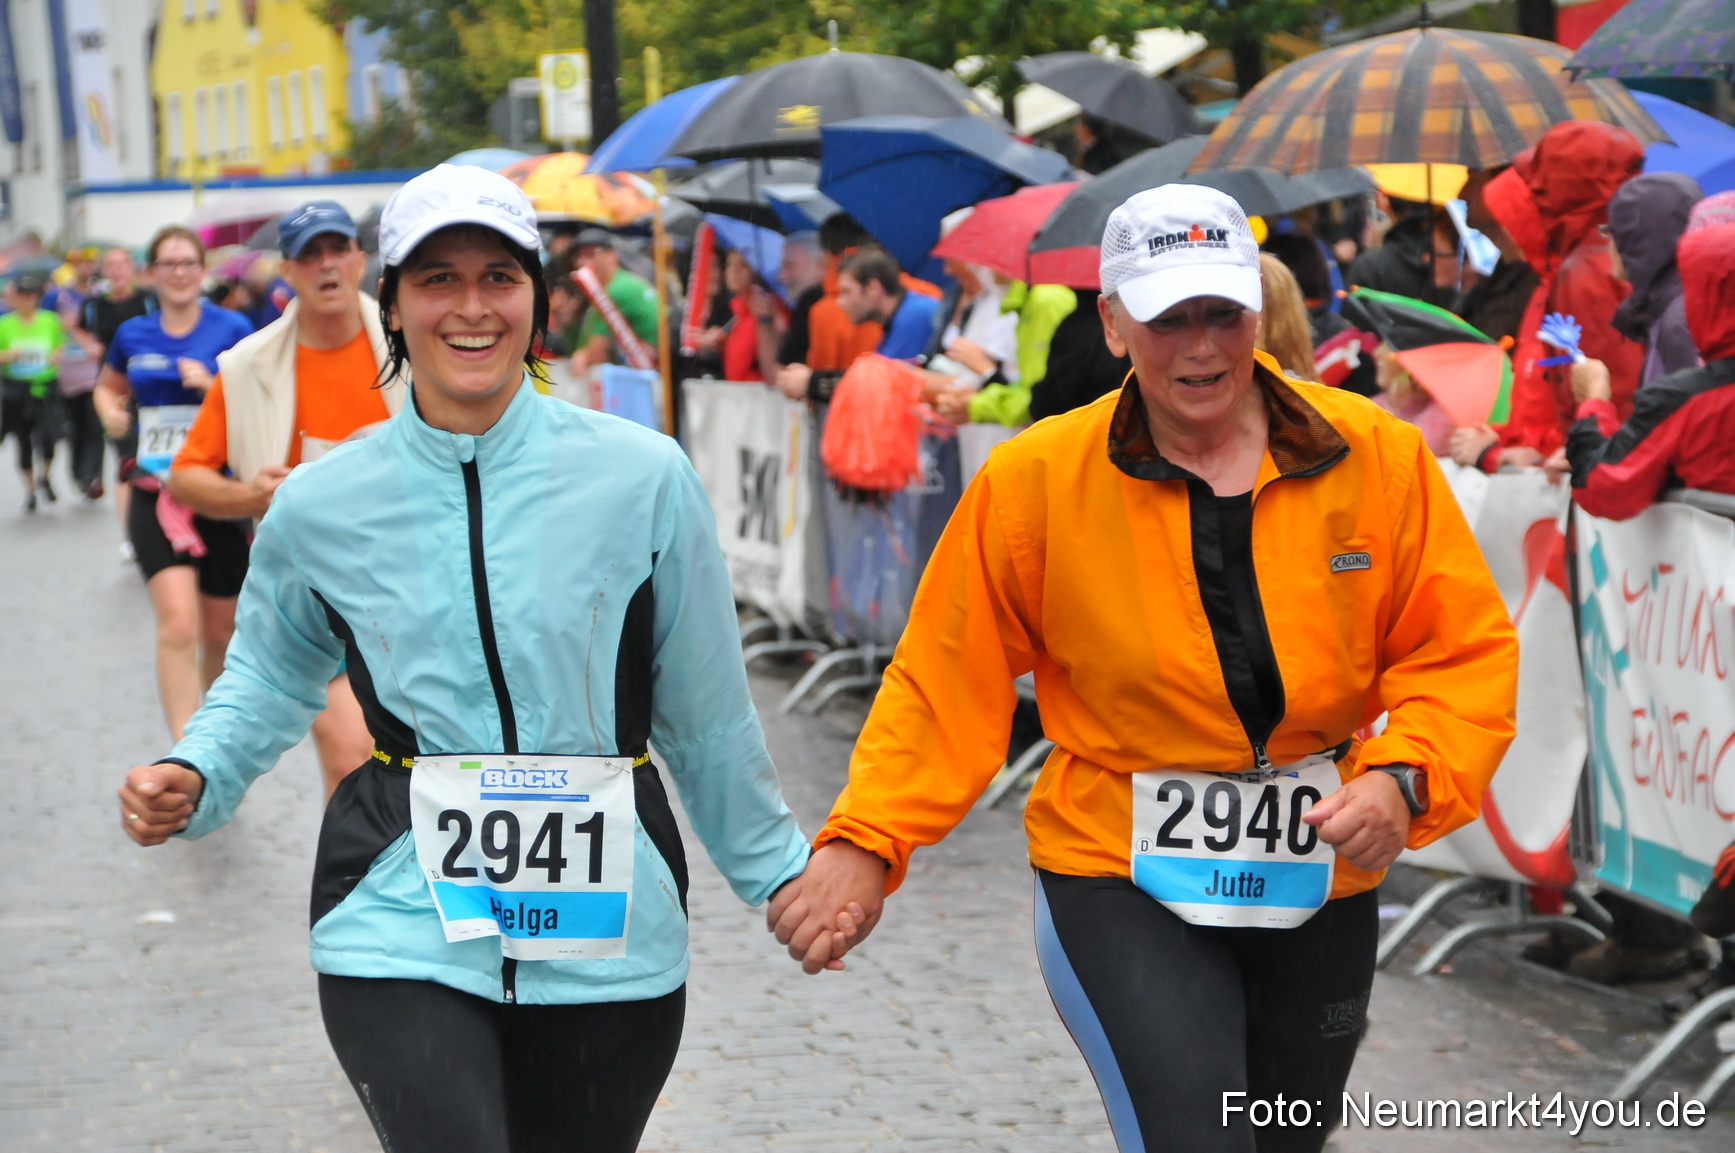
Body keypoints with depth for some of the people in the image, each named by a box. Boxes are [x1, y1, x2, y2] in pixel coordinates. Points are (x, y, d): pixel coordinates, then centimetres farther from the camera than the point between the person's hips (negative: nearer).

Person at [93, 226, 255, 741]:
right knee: (178, 623, -18)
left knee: (220, 629, 12)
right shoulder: (133, 335, 6)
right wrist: (112, 414, 2)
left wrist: (213, 384, -18)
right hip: (155, 493, 0)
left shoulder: (232, 328, -2)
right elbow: (109, 387, 25)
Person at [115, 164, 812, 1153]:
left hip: (603, 933, 1)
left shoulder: (643, 477, -3)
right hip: (404, 924, -1)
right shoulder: (320, 508, 0)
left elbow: (707, 709, 7)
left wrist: (776, 872, 13)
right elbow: (270, 675, 18)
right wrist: (194, 779, 0)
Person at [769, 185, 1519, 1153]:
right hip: (1119, 890, -3)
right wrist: (866, 843, -12)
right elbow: (948, 684, -3)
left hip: (1322, 888, 3)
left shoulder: (1377, 456, -5)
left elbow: (1467, 651, -1)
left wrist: (1402, 778, -18)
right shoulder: (1034, 480, -8)